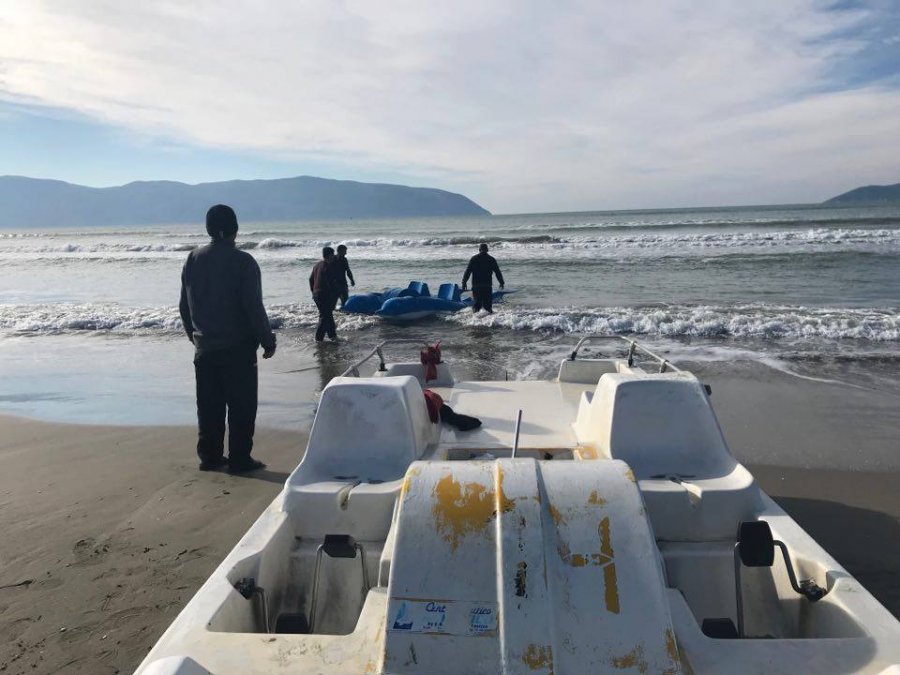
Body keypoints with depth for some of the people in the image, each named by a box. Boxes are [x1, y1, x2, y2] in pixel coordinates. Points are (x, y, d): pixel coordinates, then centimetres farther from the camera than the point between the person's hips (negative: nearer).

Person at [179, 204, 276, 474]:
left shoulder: (193, 260, 5)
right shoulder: (242, 262, -12)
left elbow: (184, 305, 11)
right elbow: (254, 307, -14)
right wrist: (267, 341, -5)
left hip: (204, 347, 6)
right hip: (237, 346, -5)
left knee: (208, 405, 13)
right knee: (241, 405, 3)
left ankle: (209, 456, 20)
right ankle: (239, 459, 5)